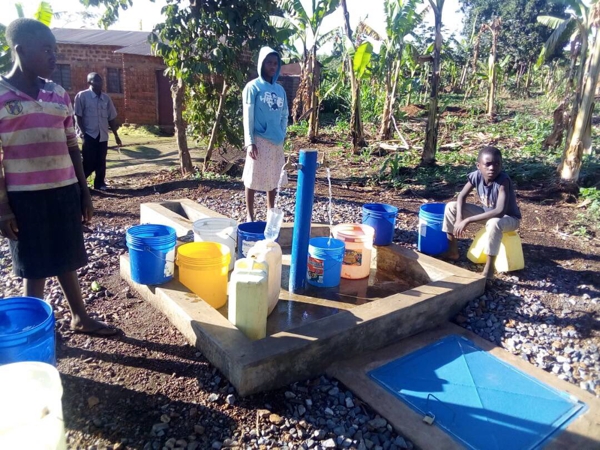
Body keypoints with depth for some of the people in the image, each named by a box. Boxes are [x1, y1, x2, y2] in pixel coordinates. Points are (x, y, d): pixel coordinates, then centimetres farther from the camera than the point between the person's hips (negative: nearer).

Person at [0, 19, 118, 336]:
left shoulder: (59, 94, 8)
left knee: (65, 259, 15)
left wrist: (84, 191, 11)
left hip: (64, 190, 4)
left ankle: (80, 318, 29)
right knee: (33, 267, 7)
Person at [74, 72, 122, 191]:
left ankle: (100, 184, 18)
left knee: (101, 162, 8)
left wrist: (116, 135, 11)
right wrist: (83, 132, -13)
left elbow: (111, 118, 13)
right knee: (89, 163, -6)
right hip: (89, 135, -4)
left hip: (103, 135, 4)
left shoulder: (106, 98, 9)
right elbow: (78, 116, -5)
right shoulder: (82, 96, -4)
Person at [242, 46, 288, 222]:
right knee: (253, 180, 0)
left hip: (276, 142, 5)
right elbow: (248, 116, -6)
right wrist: (249, 142, -13)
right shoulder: (253, 87, -2)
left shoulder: (280, 90, 13)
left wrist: (282, 136, 8)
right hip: (259, 140, -5)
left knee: (273, 179, 11)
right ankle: (250, 216, 9)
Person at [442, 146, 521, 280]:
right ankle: (453, 251, 4)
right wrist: (459, 219, -21)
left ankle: (488, 270, -29)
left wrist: (467, 220, -39)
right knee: (451, 207, -5)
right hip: (487, 213, 6)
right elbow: (462, 196, -4)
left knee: (494, 223, -42)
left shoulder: (503, 180, -32)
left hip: (509, 218, -6)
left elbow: (500, 211, -41)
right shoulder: (476, 176, -17)